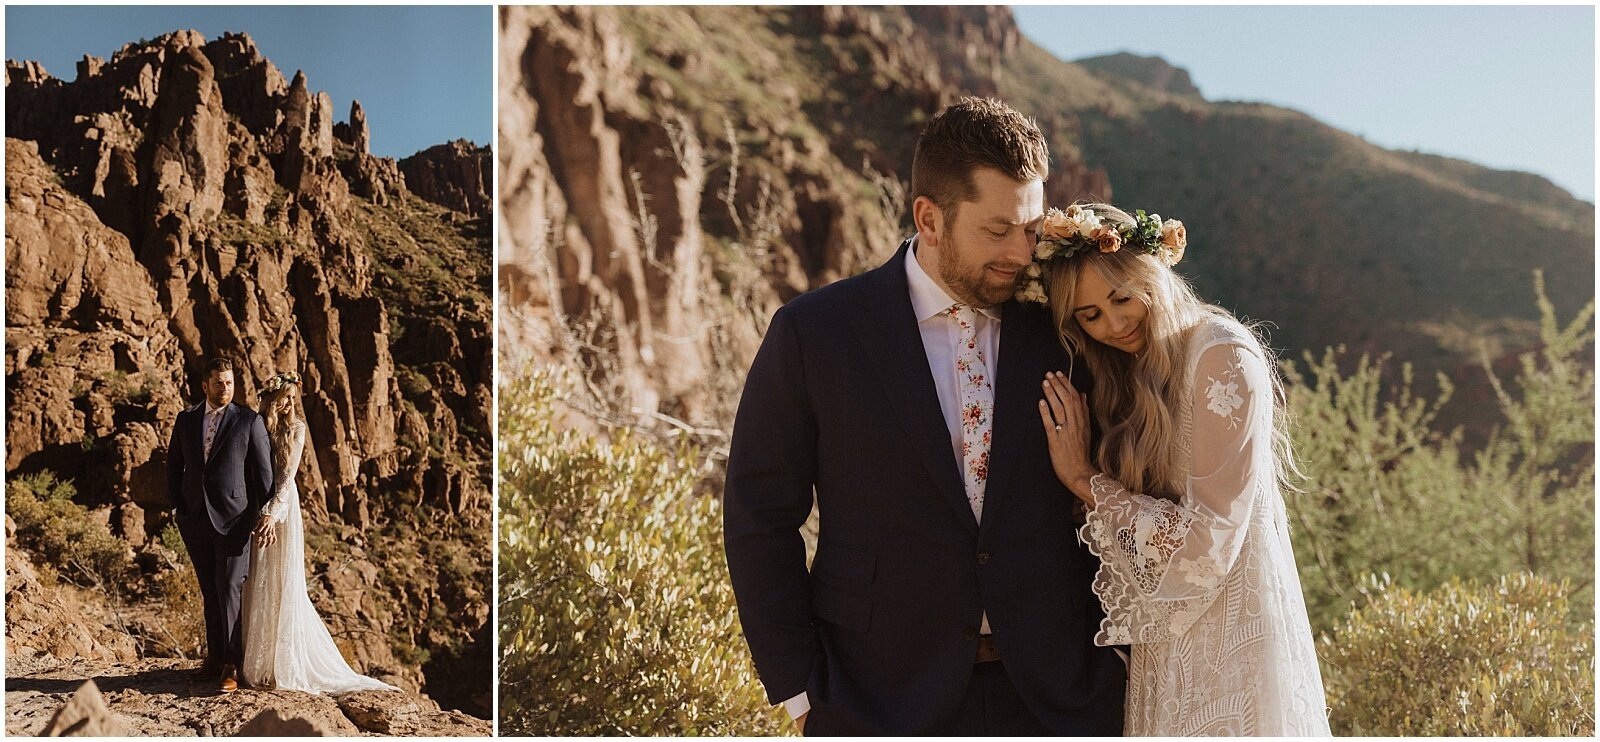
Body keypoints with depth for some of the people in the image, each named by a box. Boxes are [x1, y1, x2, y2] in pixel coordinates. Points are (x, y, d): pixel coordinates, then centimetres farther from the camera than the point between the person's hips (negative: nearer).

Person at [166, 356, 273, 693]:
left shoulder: (249, 420, -2)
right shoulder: (186, 420, 9)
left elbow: (263, 470, -2)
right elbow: (174, 464, 14)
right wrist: (176, 506, 4)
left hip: (233, 518, -4)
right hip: (195, 520, 4)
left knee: (229, 590, -10)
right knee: (209, 590, 11)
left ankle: (230, 667, -8)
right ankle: (215, 655, 21)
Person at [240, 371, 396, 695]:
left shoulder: (295, 428, -3)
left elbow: (287, 475, -12)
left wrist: (271, 513, -23)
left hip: (281, 508, -4)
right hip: (256, 510, 4)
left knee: (283, 585, -2)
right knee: (257, 586, 7)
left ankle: (285, 665, 3)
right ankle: (258, 661, 16)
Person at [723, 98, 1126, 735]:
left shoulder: (1060, 330, 1)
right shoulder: (814, 335, -6)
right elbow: (758, 520, -2)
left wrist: (1110, 658, 1)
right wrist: (801, 693, -4)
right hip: (883, 700, -2)